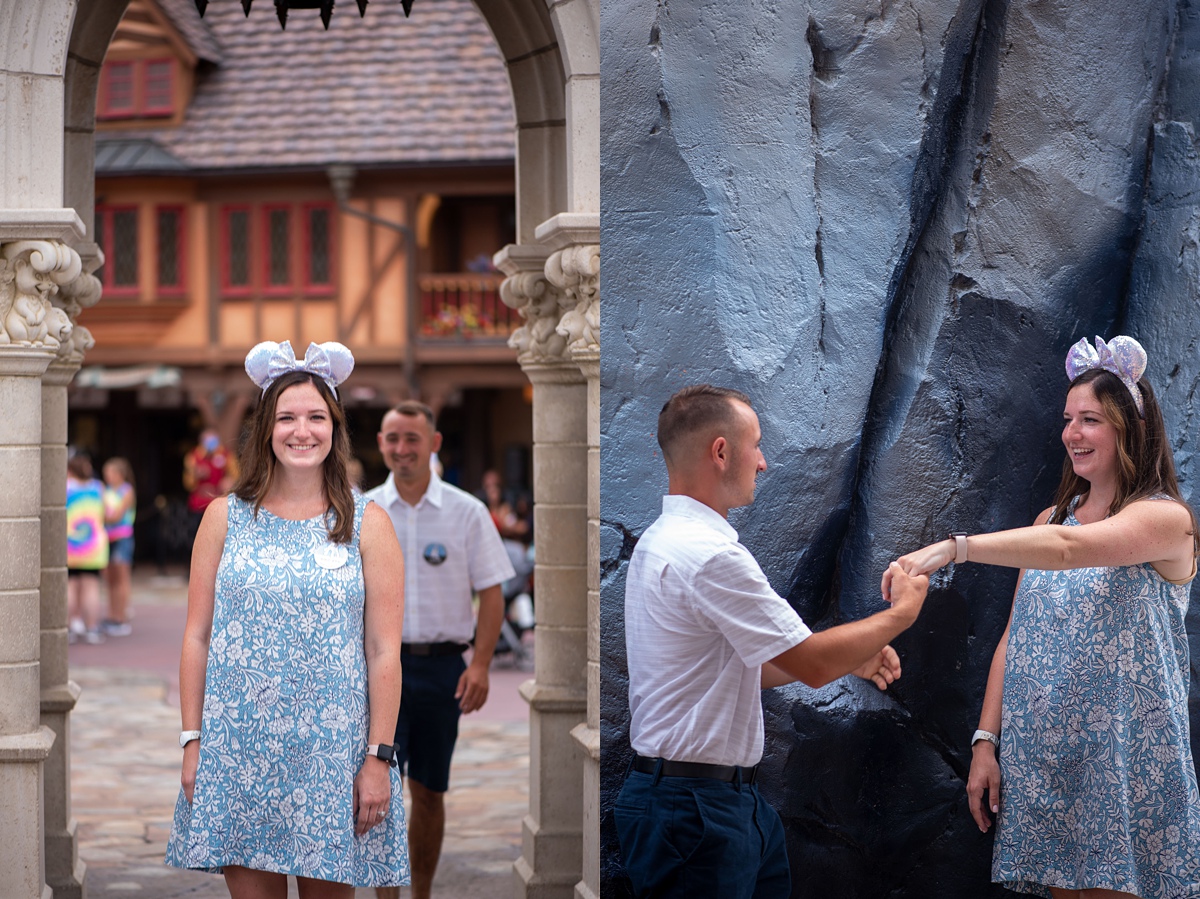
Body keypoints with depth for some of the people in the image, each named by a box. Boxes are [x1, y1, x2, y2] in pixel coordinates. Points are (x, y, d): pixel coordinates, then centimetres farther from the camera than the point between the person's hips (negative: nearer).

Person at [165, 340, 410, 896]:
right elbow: (197, 637, 7)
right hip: (238, 750, 1)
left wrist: (379, 758, -5)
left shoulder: (368, 526, 2)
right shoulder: (224, 517, 6)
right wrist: (192, 740, 1)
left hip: (333, 751, -1)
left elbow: (384, 653, -1)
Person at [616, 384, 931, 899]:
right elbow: (813, 666, -18)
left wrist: (848, 657, 13)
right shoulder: (708, 554, -20)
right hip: (696, 810, -10)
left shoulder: (663, 541, 13)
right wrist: (901, 613, -3)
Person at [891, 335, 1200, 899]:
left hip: (1123, 768, -6)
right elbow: (1015, 637, 13)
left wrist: (955, 548, -38)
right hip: (1040, 762, 6)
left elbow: (1069, 548, -27)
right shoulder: (1051, 518, 14)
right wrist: (985, 740, 4)